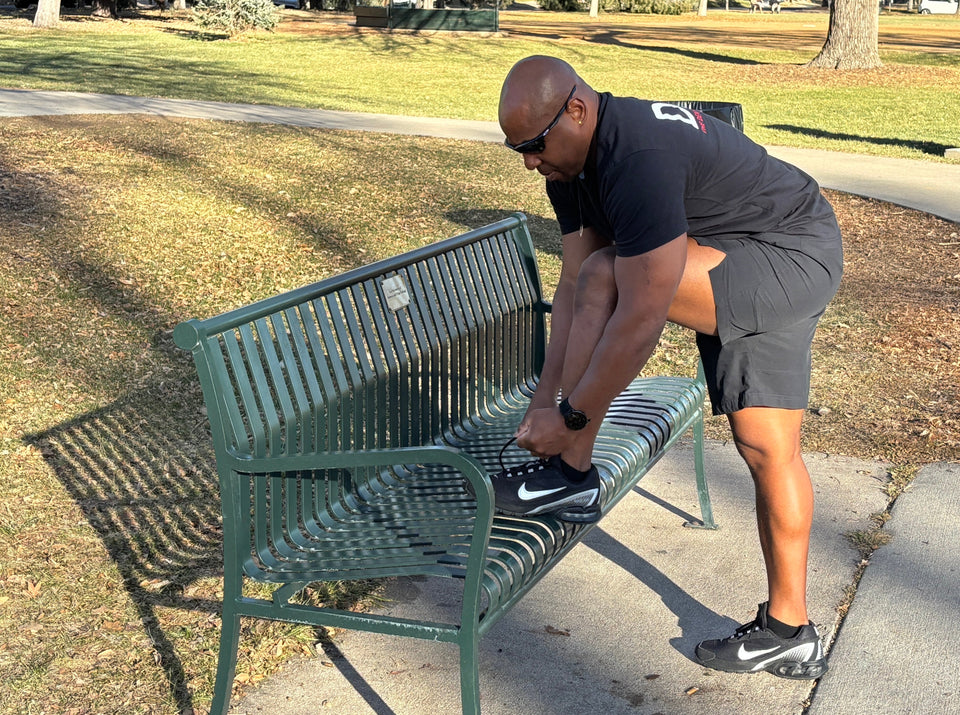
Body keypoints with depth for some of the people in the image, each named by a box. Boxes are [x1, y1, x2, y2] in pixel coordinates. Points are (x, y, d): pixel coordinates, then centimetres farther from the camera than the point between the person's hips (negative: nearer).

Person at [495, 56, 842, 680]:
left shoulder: (640, 158, -31)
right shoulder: (573, 165, -1)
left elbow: (641, 320, -32)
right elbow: (573, 290, 1)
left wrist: (570, 418, -23)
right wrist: (545, 401, -4)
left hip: (796, 259, -10)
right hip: (744, 276, 10)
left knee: (609, 275, -26)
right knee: (768, 449, 11)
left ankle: (573, 476, -11)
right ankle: (790, 632, 22)